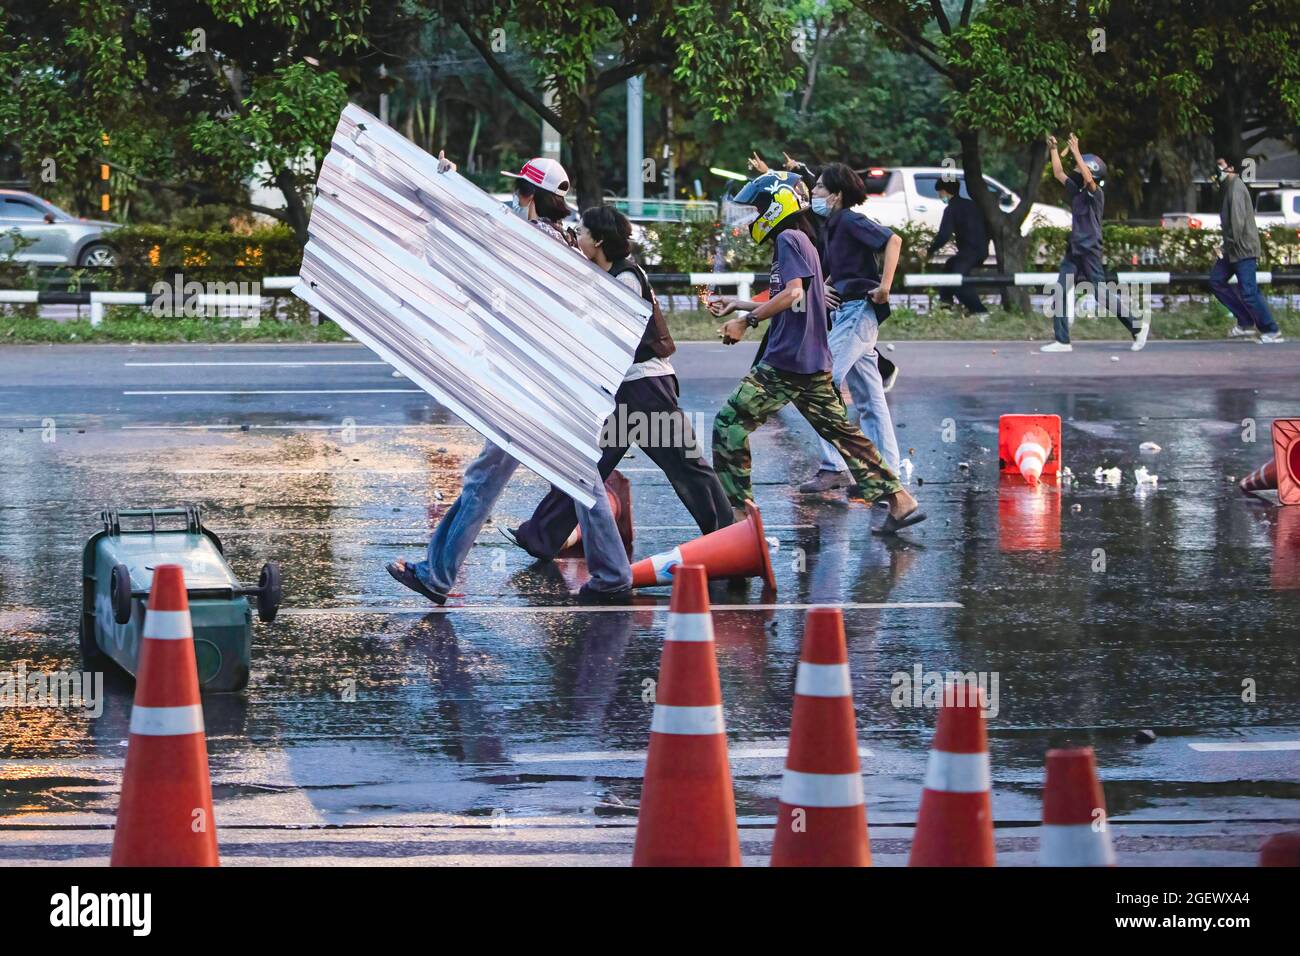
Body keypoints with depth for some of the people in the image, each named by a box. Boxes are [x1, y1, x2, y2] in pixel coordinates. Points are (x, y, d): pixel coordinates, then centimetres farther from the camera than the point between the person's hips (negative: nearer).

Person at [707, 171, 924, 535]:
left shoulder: (788, 240, -9)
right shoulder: (802, 242, 20)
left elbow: (792, 293, -23)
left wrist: (747, 321, -22)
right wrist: (739, 304, 29)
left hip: (785, 362, -10)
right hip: (814, 363, 10)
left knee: (730, 424, -5)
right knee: (841, 431, 12)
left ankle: (736, 511, -6)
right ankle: (900, 501, 6)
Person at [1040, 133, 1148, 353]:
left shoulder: (1096, 194, -9)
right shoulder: (1076, 191, 12)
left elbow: (1088, 179, -28)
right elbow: (1058, 174, 19)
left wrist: (1076, 153, -28)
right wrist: (1054, 149, 13)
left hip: (1090, 252, -8)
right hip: (1073, 252, 8)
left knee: (1102, 295, -6)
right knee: (1060, 294, 1)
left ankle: (1137, 327, 7)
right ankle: (1062, 341, 3)